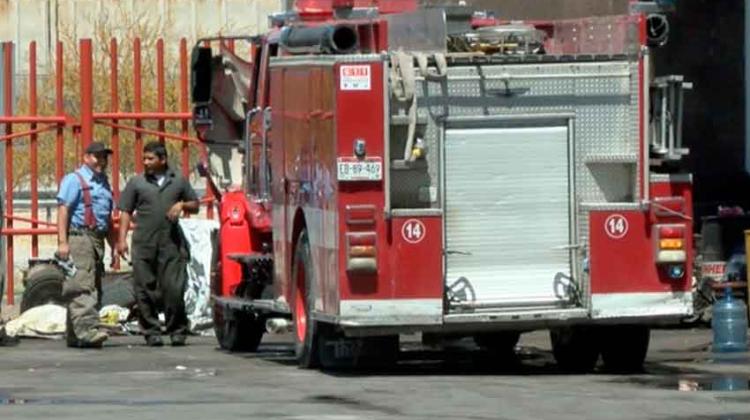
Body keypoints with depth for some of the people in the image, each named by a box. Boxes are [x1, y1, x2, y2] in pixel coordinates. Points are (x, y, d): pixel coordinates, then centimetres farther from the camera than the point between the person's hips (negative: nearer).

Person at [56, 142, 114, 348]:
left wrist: (113, 244, 25)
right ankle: (87, 329, -28)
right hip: (79, 236, -9)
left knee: (94, 289, 6)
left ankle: (74, 335, 9)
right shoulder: (74, 180, -3)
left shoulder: (103, 183, 23)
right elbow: (63, 209, -10)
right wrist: (62, 242, -19)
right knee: (82, 285, -17)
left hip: (97, 239, 9)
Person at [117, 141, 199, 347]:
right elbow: (126, 212, 7)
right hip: (144, 244, 0)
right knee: (146, 291, 0)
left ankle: (177, 331, 5)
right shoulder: (136, 183, 9)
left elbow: (195, 205, 20)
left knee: (174, 289, -6)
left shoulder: (179, 182, 11)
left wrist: (182, 205, -3)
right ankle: (151, 332, 7)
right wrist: (122, 239, -3)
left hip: (171, 244, 0)